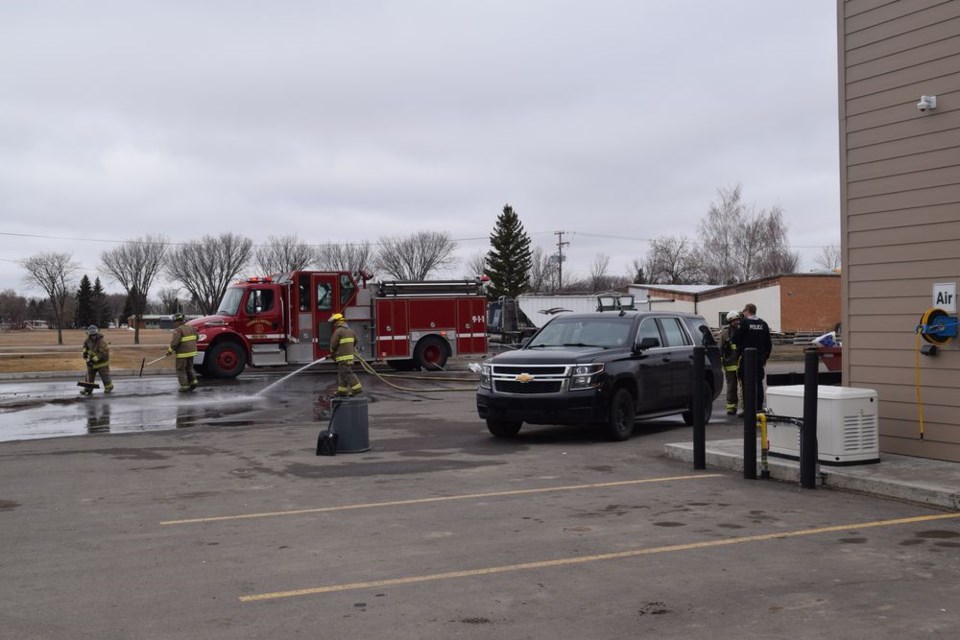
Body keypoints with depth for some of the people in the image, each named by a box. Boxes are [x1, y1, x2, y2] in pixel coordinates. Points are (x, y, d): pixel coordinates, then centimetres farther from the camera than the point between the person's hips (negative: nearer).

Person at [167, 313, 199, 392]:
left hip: (182, 353, -7)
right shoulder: (190, 328, 7)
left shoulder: (178, 330, -17)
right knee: (189, 368, 21)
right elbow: (196, 337, 19)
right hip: (191, 351, 7)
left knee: (181, 369, 4)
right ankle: (193, 381, 11)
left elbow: (175, 342, -23)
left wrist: (170, 350, -10)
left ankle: (184, 386, 2)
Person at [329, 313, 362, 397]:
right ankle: (342, 390, 16)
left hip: (342, 357, -9)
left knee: (347, 374, -7)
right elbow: (355, 341, 20)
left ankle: (357, 388, -11)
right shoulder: (350, 330, 11)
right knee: (342, 374, 14)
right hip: (350, 355, 9)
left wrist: (332, 353, 6)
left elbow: (333, 344, -13)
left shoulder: (338, 331, -15)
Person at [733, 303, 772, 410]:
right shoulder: (763, 324, 9)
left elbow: (735, 340, -10)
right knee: (758, 383, 9)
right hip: (759, 358, 5)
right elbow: (768, 343, 12)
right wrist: (765, 357, 19)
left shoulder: (743, 322, -8)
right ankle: (759, 407, 10)